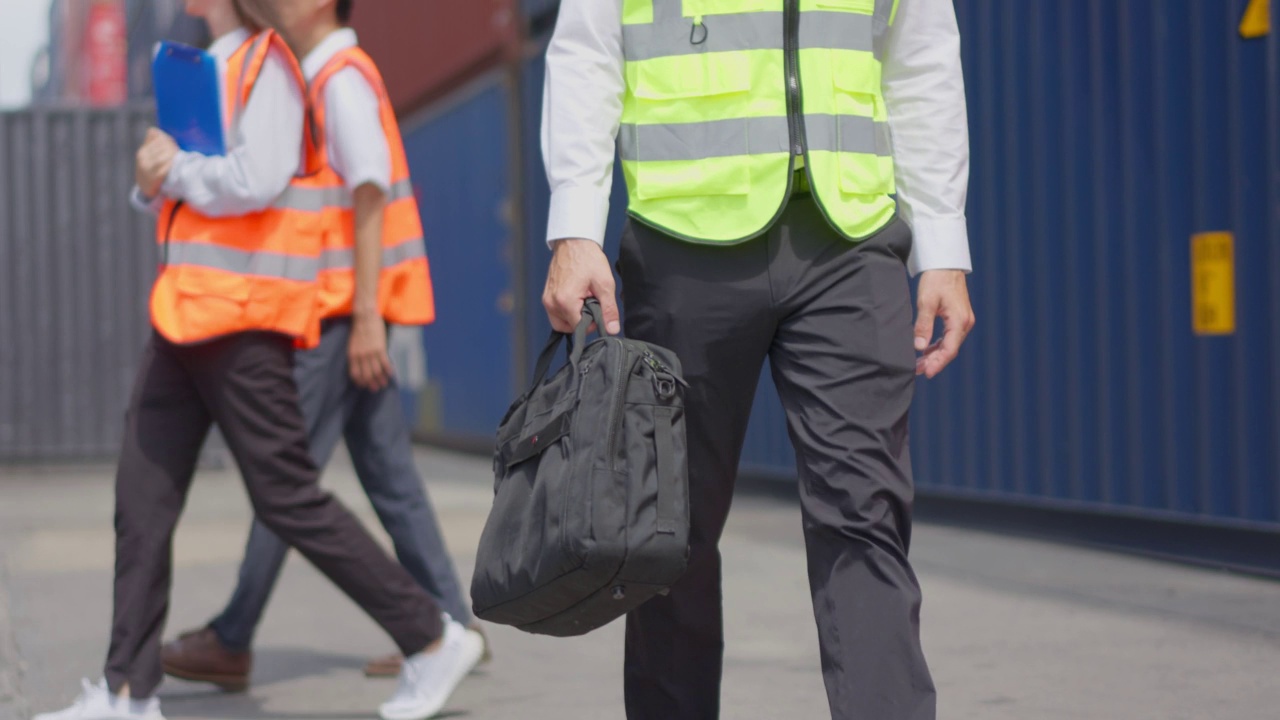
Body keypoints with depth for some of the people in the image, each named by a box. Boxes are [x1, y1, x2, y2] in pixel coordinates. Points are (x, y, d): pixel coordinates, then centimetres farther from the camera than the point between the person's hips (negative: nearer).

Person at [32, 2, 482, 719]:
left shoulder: (270, 60, -8)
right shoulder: (213, 65, 20)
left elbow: (258, 180, -21)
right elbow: (170, 182, 22)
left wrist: (174, 169, -6)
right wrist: (153, 178, 0)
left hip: (241, 316, -9)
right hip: (188, 311, 9)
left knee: (289, 497, -6)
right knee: (143, 498, 6)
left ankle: (433, 639, 5)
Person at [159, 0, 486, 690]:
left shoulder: (344, 77, -11)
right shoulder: (319, 79, 19)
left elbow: (371, 197, -17)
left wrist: (365, 316, -21)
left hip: (345, 309, -10)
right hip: (339, 311, 10)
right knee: (387, 471, 8)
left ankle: (231, 642, 2)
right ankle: (448, 627, 9)